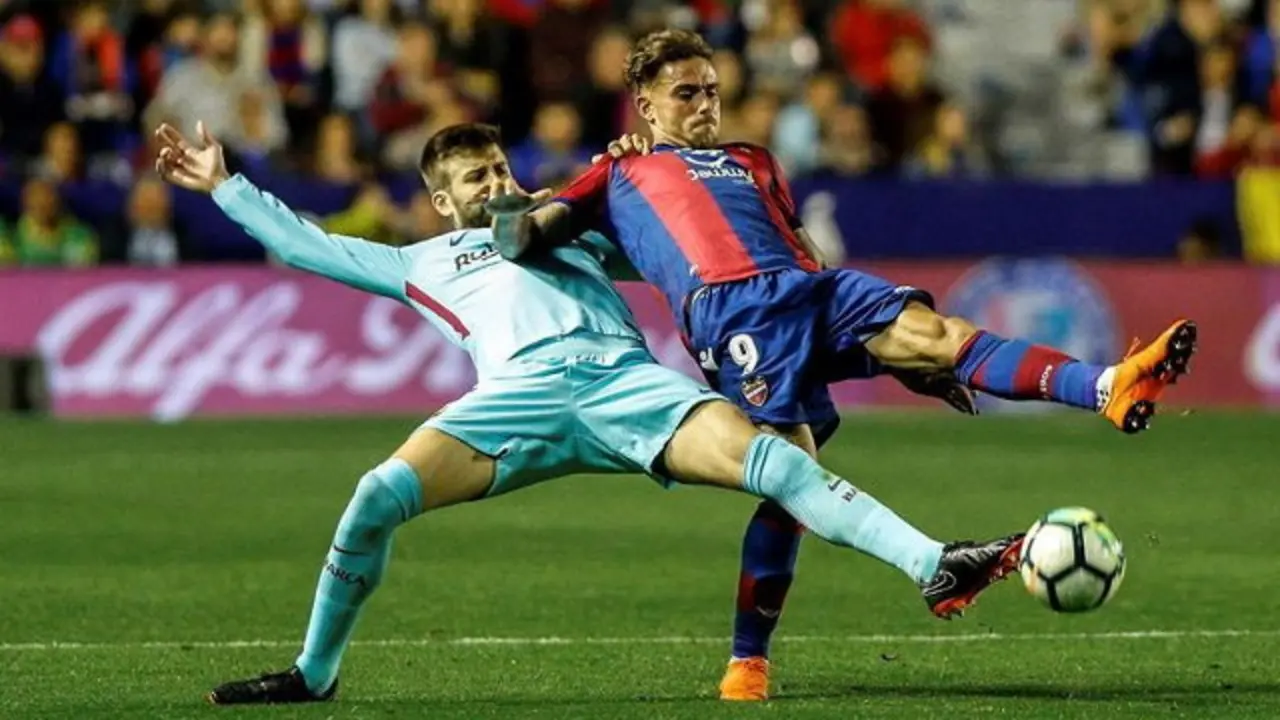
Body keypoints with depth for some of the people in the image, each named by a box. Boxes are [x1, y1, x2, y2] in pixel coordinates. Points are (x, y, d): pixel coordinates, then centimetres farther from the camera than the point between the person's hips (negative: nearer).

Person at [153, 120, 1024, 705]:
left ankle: (932, 564, -33)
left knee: (766, 456, -22)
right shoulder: (422, 263, 33)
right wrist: (223, 183, 37)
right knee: (379, 495, -21)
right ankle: (314, 673, -2)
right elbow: (307, 244, 36)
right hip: (520, 389, -1)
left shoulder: (572, 225, 37)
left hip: (625, 374, 1)